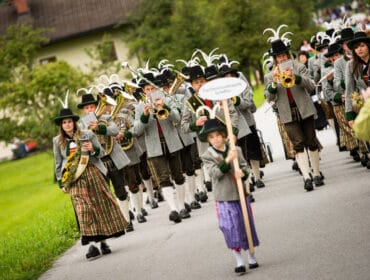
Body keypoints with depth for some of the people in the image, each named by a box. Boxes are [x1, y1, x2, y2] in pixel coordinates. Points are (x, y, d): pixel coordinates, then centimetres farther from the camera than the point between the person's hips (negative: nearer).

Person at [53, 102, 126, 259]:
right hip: (75, 180, -1)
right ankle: (92, 244, -10)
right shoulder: (58, 141, 6)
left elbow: (101, 152, 9)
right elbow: (58, 164, 11)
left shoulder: (87, 135, 4)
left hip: (93, 174, 1)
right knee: (83, 210, -9)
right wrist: (61, 183, 8)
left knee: (101, 205, 2)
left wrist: (93, 149, -13)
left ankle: (102, 240, 13)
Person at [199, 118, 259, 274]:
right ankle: (239, 261, 6)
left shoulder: (236, 150, 3)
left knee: (247, 225, 10)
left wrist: (242, 173, -19)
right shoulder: (207, 156, -3)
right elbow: (214, 173, -15)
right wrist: (227, 160, -25)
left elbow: (245, 167, 4)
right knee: (231, 229, -3)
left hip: (241, 195, 2)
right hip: (224, 198, -2)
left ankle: (251, 257, 25)